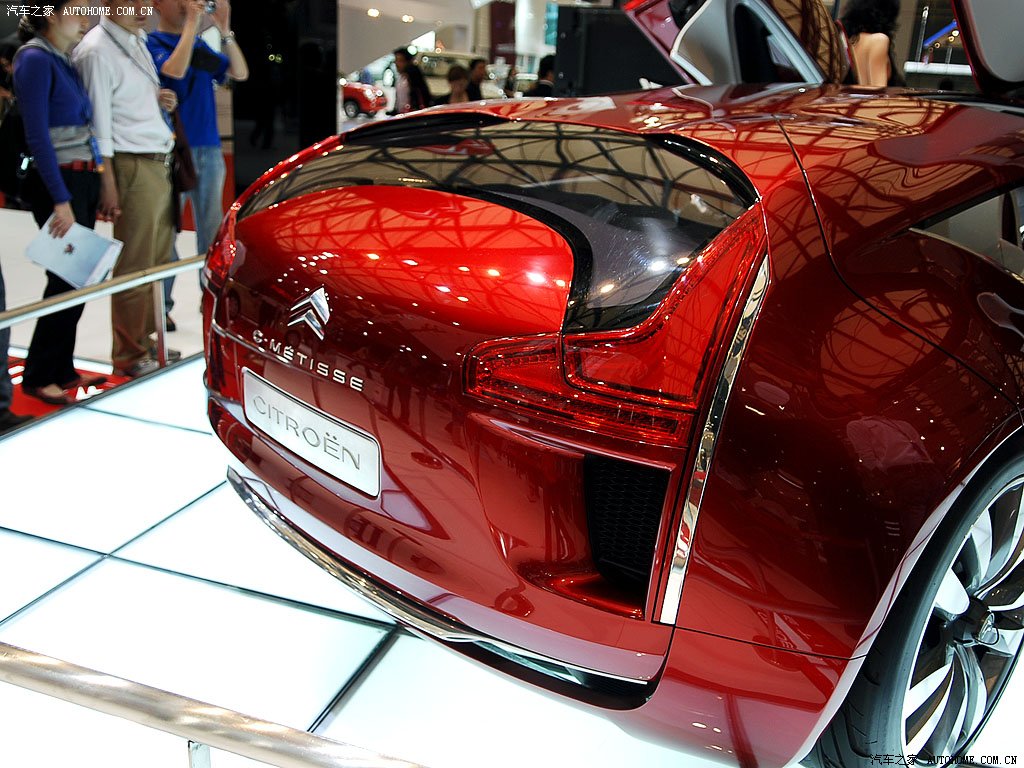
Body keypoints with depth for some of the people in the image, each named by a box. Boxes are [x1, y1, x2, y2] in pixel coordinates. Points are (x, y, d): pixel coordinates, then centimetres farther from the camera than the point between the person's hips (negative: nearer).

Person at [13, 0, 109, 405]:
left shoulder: (64, 61, 14)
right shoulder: (36, 60, -11)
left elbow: (80, 125, 13)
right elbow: (37, 136, -16)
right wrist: (61, 200, -19)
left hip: (83, 179, 8)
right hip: (57, 182, -8)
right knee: (66, 279, -4)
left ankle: (62, 368, 21)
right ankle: (39, 376, 8)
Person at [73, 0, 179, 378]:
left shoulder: (137, 42, 16)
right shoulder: (96, 50, -11)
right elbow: (98, 124, -15)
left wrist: (160, 100, 5)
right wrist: (107, 184, -17)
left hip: (159, 163, 9)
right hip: (133, 166, -9)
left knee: (158, 261, 13)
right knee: (135, 266, -3)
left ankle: (145, 340, 24)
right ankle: (129, 355, 7)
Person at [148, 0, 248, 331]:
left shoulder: (200, 45, 14)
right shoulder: (151, 43, -2)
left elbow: (240, 73, 6)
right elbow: (175, 70, -21)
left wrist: (225, 29, -3)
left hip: (208, 148, 5)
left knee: (212, 229, 8)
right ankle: (160, 306, 8)